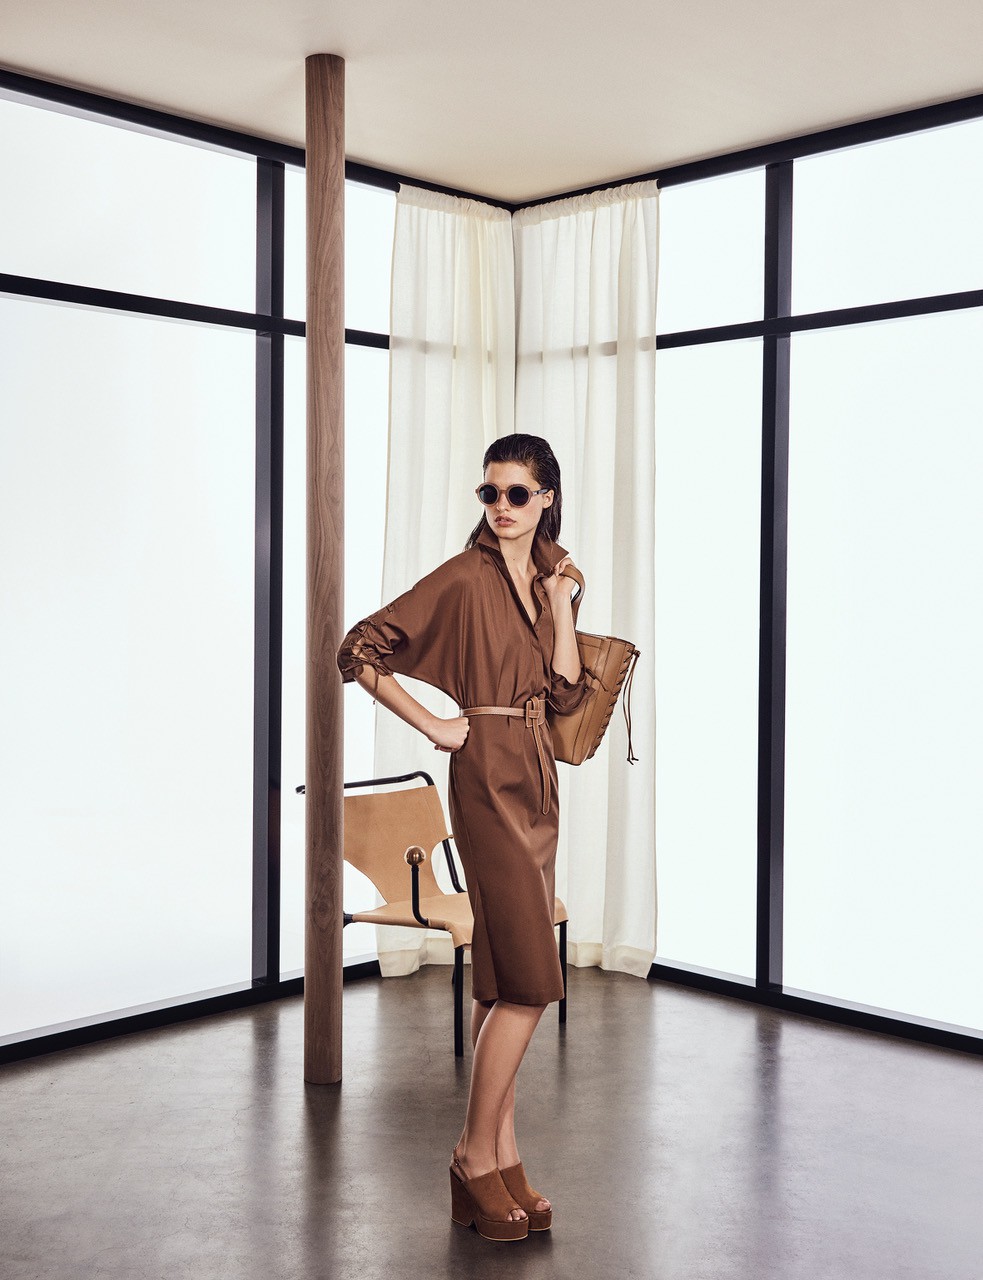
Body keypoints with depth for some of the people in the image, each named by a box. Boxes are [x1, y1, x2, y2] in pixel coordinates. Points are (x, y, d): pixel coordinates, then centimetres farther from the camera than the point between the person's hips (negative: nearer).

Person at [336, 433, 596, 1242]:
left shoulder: (546, 579, 12)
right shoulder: (464, 578, -9)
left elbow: (567, 692, 7)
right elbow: (359, 651, -11)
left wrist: (561, 598, 0)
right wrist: (434, 727, -11)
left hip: (538, 778, 7)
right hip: (488, 776, -7)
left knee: (504, 978, 10)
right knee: (530, 979, -9)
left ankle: (502, 1160, 18)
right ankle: (477, 1160, 5)